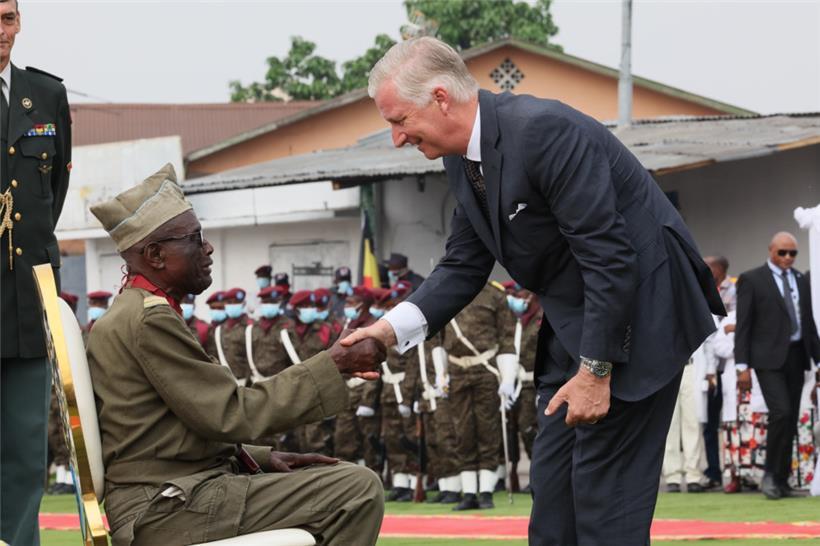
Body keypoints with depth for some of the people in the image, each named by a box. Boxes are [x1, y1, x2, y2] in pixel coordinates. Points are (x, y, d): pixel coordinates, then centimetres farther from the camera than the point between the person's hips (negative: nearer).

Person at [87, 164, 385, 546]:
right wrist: (333, 365, -14)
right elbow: (234, 415, -18)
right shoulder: (149, 320, -16)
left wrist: (261, 457, 9)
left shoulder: (135, 313, 17)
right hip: (163, 511, -11)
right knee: (358, 491, -15)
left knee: (345, 480, 18)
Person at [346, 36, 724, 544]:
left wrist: (595, 370, -22)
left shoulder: (543, 131, -25)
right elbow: (465, 265, 10)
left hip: (639, 308, -9)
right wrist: (394, 326, -6)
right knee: (553, 478, 10)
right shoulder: (464, 156, 2)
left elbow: (609, 258, -25)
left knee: (604, 481, -9)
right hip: (575, 319, 9)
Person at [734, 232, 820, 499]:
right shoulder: (751, 280, -1)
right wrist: (742, 365, -9)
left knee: (791, 419, 5)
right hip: (769, 358, -5)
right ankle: (771, 474, -6)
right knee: (781, 412, -18)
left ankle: (781, 479, 12)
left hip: (796, 356, 5)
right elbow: (743, 325, -4)